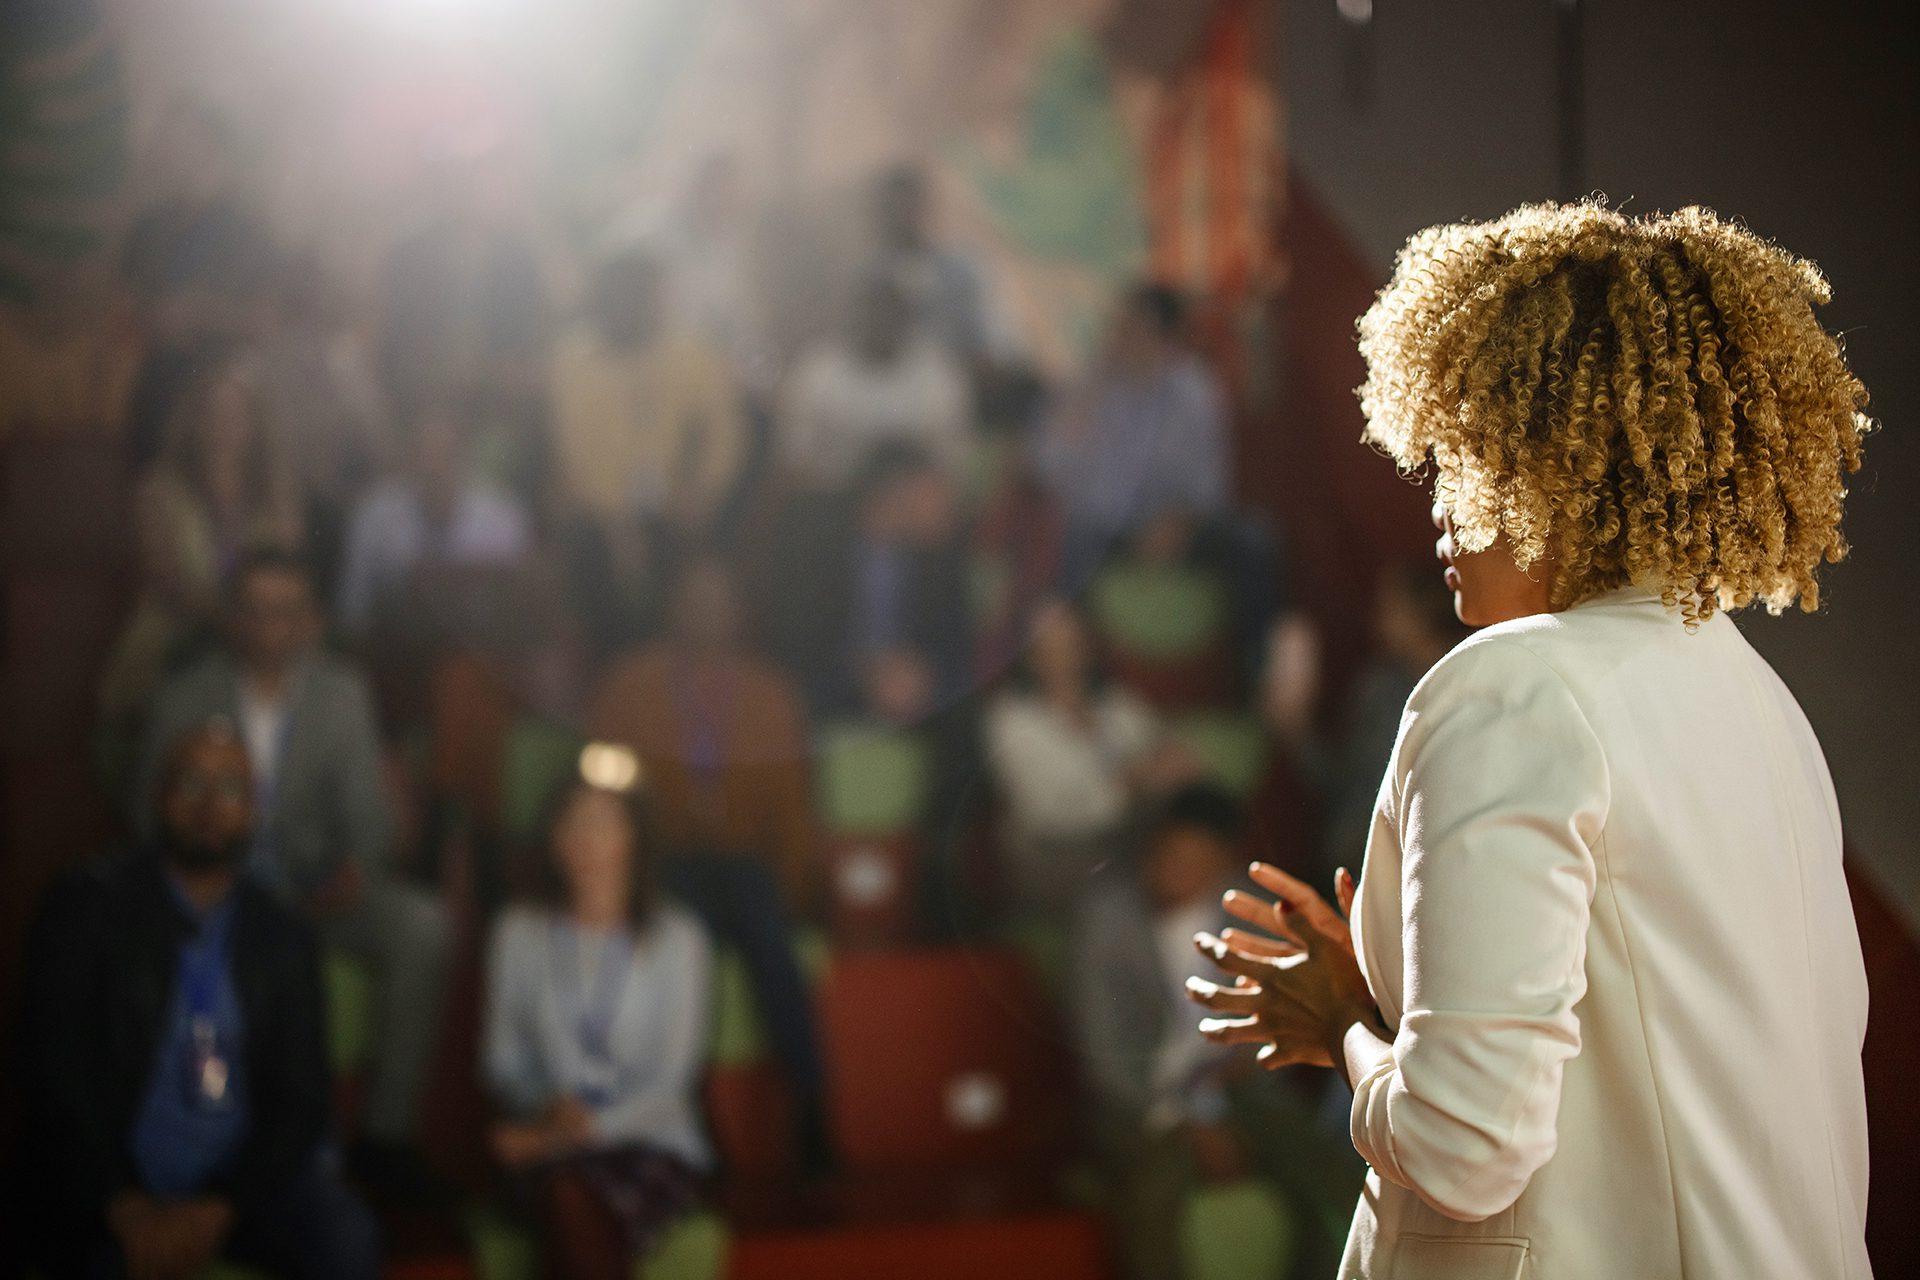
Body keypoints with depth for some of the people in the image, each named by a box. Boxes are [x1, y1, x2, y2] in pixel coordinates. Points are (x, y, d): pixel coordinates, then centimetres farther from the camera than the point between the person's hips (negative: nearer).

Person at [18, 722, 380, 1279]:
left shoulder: (283, 939, 10)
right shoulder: (87, 908, 3)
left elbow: (300, 1101, 6)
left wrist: (219, 1210, -11)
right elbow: (52, 1066, -4)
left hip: (238, 1186, 3)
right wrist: (124, 1208, -15)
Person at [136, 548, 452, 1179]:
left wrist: (354, 868, -21)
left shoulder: (342, 694, 5)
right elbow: (154, 817, 5)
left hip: (316, 885, 2)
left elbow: (366, 812, 4)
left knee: (423, 926, -26)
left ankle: (387, 1127, -15)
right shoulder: (185, 699, 2)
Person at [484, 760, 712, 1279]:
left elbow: (674, 1079, -2)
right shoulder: (519, 933, 10)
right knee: (568, 1200, -35)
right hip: (553, 1146, 2)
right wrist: (547, 1107, -11)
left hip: (652, 1143, -1)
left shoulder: (677, 937, 3)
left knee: (577, 1216, -35)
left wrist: (591, 1127, -17)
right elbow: (501, 1060, 11)